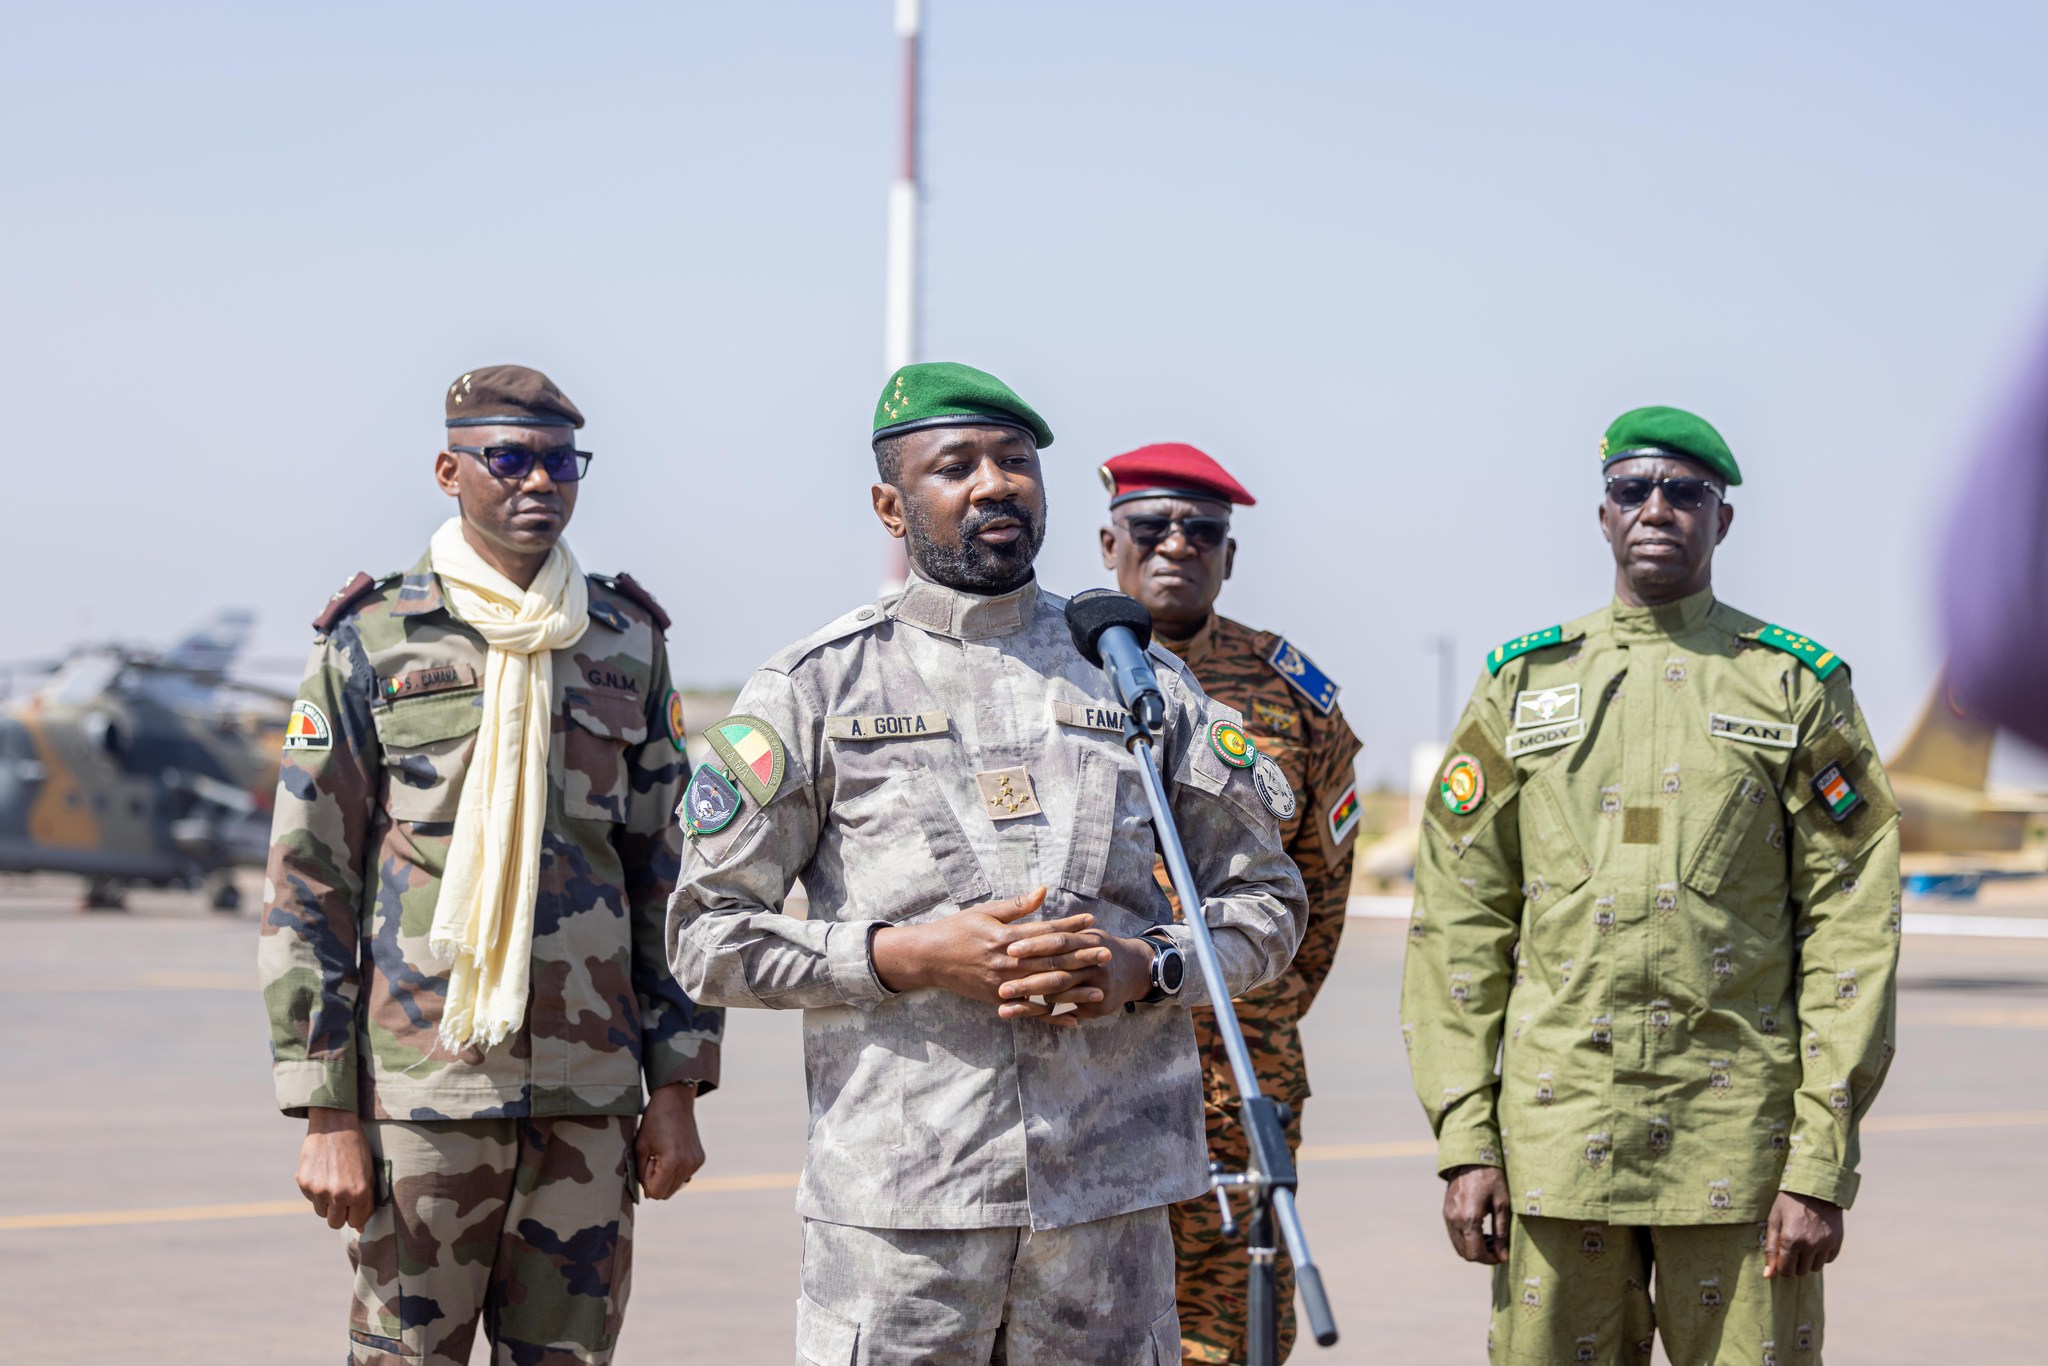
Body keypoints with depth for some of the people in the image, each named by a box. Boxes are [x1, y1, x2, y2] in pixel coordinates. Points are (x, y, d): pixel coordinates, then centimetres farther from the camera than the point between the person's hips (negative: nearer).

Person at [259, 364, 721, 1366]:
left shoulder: (628, 643, 11)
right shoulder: (371, 643, 1)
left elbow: (668, 874, 13)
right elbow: (305, 885, -1)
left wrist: (677, 1087, 7)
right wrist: (324, 1113, -7)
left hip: (589, 1096, 3)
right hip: (421, 1094, -3)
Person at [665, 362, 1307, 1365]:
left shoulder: (1140, 679, 12)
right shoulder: (814, 689, 5)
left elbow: (1266, 903, 16)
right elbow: (708, 937, 2)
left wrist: (1145, 968, -5)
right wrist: (909, 956, -11)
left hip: (1112, 1192, 2)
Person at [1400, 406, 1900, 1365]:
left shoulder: (1800, 691, 5)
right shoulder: (1523, 688, 10)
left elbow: (1852, 933, 0)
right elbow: (1458, 925, 8)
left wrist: (1821, 1165, -8)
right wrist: (1463, 1142, -1)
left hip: (1742, 1141, -1)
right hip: (1556, 1134, 2)